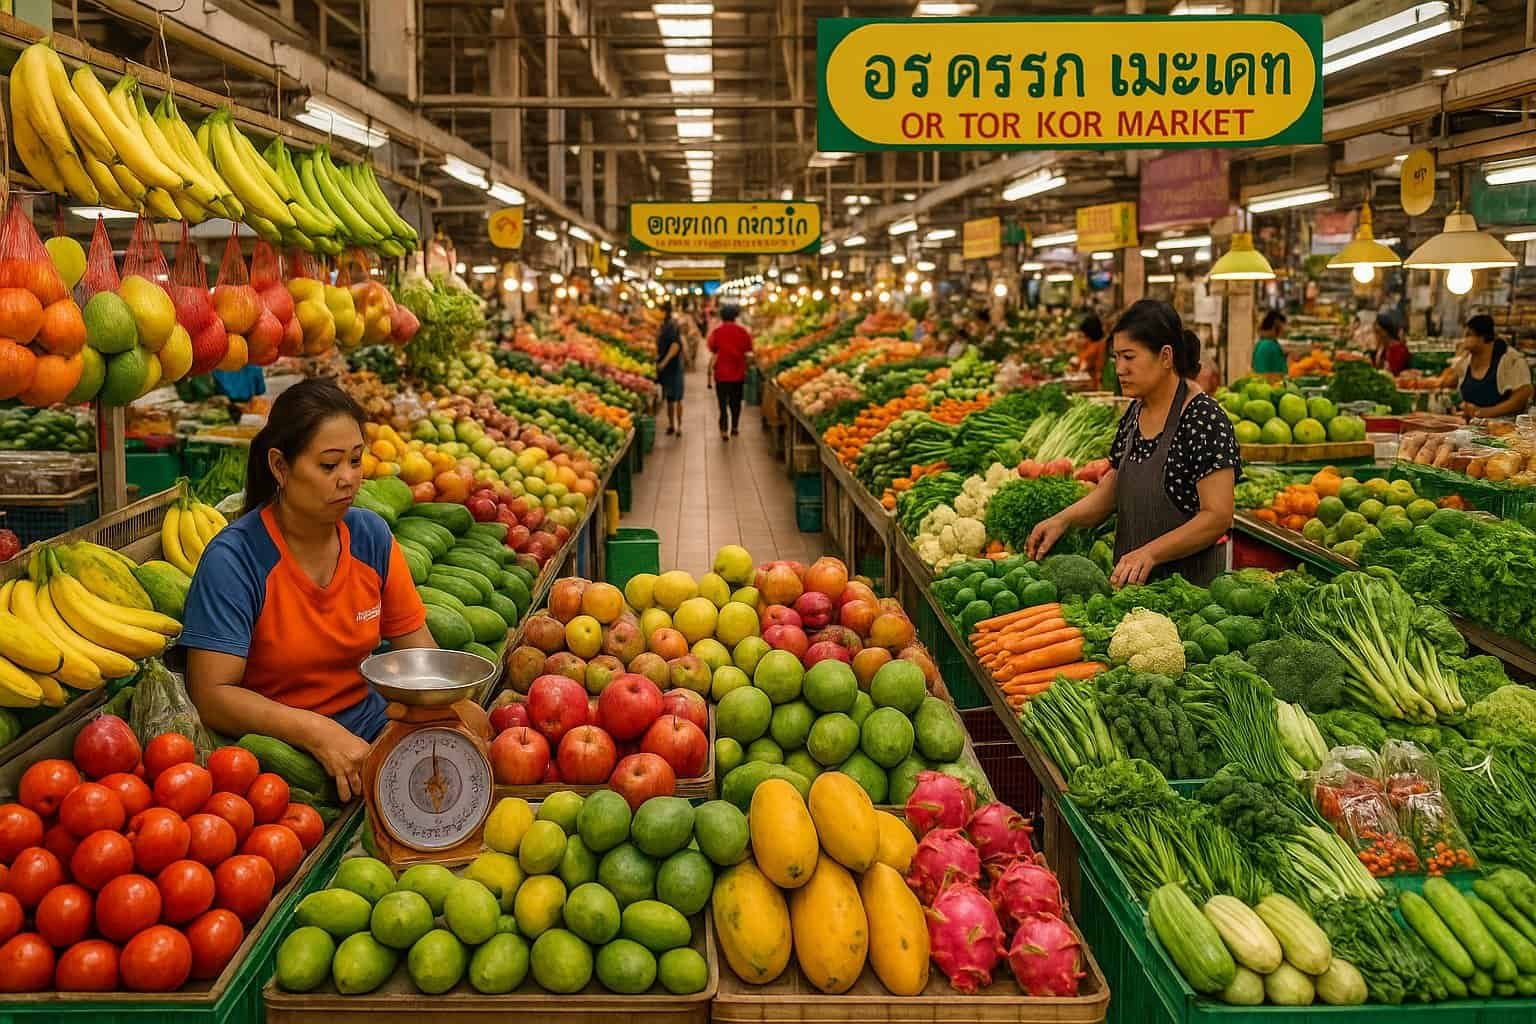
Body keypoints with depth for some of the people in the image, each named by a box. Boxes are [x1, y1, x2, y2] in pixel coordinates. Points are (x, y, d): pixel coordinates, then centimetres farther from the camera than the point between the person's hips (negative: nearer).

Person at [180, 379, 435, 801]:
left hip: (369, 729, 5)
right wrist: (319, 733, -31)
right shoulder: (233, 558, -14)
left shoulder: (372, 536, 2)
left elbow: (419, 651, 7)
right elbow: (213, 696, -19)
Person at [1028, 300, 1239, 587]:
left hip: (1188, 585, -7)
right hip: (1130, 580, 7)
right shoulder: (1134, 413, 9)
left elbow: (1218, 515, -20)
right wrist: (1063, 519, -2)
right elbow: (1111, 489, 14)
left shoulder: (1204, 418, -16)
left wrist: (1150, 553, -27)